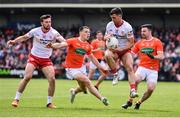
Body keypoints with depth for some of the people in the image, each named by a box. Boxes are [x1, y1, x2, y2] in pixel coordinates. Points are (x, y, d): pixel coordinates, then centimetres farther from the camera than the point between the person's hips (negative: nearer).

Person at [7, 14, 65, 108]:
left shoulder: (53, 33, -11)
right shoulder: (35, 31, -7)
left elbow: (63, 41, -25)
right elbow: (24, 37, 6)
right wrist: (14, 41, -9)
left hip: (46, 60, 1)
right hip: (34, 57, -1)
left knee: (52, 79, -14)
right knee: (27, 77, -16)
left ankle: (49, 102, 3)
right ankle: (16, 99, -2)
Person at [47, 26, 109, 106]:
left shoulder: (87, 46, 4)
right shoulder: (73, 41, -13)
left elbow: (92, 58, 16)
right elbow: (62, 44, -28)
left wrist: (101, 68, 16)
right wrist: (52, 45, -48)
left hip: (81, 67, 7)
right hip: (72, 68, -7)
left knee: (83, 89, 10)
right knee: (88, 82, -19)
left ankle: (74, 91, 43)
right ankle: (102, 98, -14)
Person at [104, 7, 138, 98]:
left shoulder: (127, 27, -12)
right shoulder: (109, 25, -1)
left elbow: (131, 43, -10)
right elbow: (105, 37, 14)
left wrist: (120, 49, -22)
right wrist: (106, 37, -13)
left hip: (124, 50, -2)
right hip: (113, 50, 2)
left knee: (130, 68, -20)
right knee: (107, 55, -34)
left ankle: (133, 90, -22)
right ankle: (115, 75, -18)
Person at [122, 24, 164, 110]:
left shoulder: (157, 42, 0)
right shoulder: (139, 43, 11)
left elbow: (161, 56, -9)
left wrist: (153, 57, -29)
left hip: (153, 70, -2)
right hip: (142, 67, 2)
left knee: (151, 89, -13)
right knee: (135, 80, -27)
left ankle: (139, 103, 13)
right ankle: (130, 101, -14)